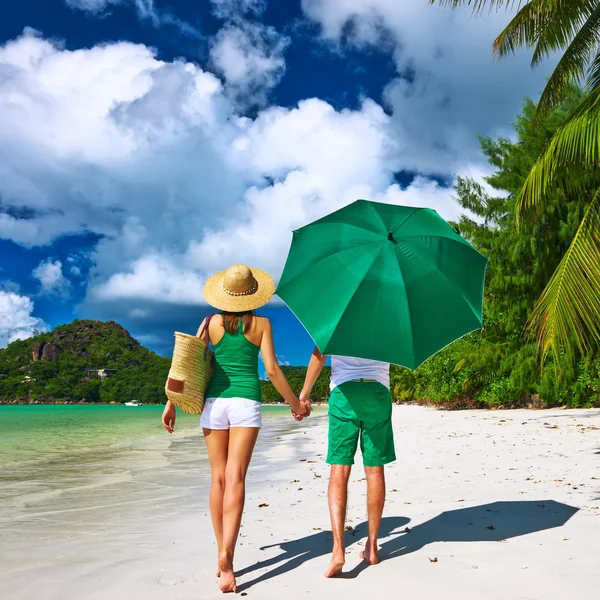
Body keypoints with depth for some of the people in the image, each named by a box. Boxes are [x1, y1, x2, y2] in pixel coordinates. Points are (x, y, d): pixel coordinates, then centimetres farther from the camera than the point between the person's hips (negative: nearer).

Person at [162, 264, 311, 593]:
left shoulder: (211, 322, 6)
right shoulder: (261, 324, 2)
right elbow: (272, 370, -3)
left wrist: (172, 403, 11)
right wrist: (295, 403, 8)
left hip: (214, 401, 2)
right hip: (246, 402, -2)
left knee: (218, 478, 9)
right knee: (235, 479, -7)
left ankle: (222, 555, 16)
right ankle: (226, 554, -21)